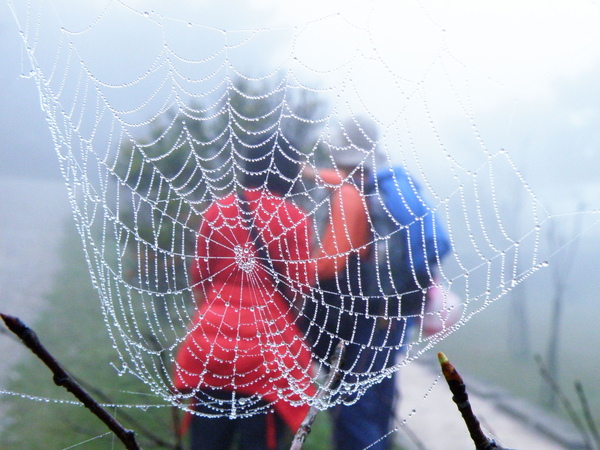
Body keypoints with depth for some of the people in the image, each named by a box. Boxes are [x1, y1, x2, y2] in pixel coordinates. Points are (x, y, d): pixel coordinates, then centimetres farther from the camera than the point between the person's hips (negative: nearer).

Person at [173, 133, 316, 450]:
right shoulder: (293, 219, -6)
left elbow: (199, 275, 12)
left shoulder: (217, 211, 6)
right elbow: (302, 284, -6)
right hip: (266, 348, -4)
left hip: (212, 340, 4)